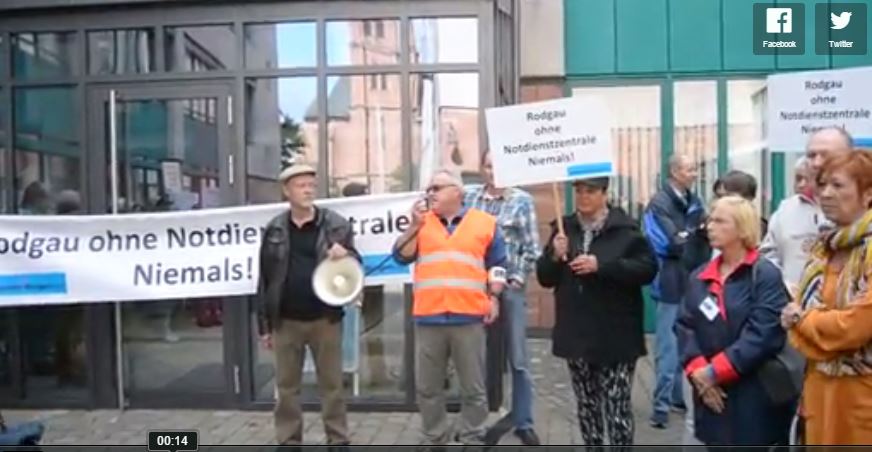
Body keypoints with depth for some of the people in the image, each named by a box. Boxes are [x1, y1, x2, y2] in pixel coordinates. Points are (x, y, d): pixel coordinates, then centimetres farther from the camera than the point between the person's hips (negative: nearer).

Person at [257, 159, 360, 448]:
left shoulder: (336, 224, 0)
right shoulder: (274, 230, 4)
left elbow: (356, 264, 6)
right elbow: (265, 280, 6)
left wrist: (345, 256, -19)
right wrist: (265, 324, 5)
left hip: (325, 319, -1)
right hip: (286, 321, 1)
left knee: (332, 384, 7)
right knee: (286, 386, 9)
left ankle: (338, 441, 19)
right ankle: (288, 442, 21)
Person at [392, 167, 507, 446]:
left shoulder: (485, 223, 6)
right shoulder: (421, 222, 12)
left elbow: (497, 265, 9)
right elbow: (402, 257, 2)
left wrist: (493, 298, 0)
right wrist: (415, 226, -7)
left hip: (469, 317, -2)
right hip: (428, 317, 2)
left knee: (473, 388, 6)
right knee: (427, 387, 10)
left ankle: (472, 441, 19)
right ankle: (434, 442, 24)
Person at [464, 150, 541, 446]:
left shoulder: (522, 200, 1)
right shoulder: (469, 196, 5)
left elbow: (531, 249, 0)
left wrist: (517, 280, -7)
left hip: (510, 286, -1)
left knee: (518, 360, 5)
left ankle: (523, 423, 17)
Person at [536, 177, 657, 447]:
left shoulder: (626, 229, -6)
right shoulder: (564, 228, 7)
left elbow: (648, 268, -14)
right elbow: (545, 278, 8)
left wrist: (602, 265, -22)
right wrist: (555, 256, -13)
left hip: (615, 336, -4)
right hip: (576, 334, 4)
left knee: (618, 407, -1)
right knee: (587, 405, 15)